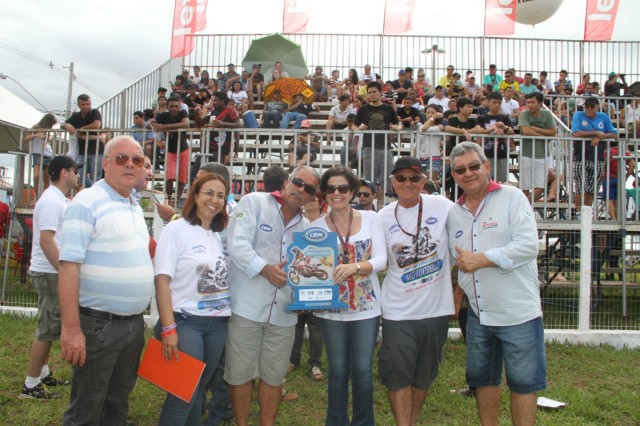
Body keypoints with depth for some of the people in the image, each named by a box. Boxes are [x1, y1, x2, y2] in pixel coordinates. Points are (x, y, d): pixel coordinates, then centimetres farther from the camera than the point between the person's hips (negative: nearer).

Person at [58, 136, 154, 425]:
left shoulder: (135, 207, 13)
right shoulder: (87, 202, -12)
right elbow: (68, 265, -18)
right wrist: (71, 328, -22)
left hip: (134, 323, 7)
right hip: (98, 324, -7)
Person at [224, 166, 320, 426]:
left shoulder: (305, 227, 15)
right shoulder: (254, 202, -1)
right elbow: (237, 244, -13)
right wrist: (264, 268, -25)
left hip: (283, 312, 5)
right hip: (247, 306, -4)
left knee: (274, 375, 12)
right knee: (241, 373, 6)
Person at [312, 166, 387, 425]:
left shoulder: (370, 219, -1)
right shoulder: (317, 227, -1)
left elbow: (381, 260, -7)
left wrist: (354, 267, -24)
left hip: (366, 308, 0)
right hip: (331, 309, 0)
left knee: (362, 371, 6)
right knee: (338, 371, 10)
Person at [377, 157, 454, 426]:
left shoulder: (441, 206, -5)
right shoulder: (384, 217, -1)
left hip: (436, 308, 1)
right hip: (399, 311, 0)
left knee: (425, 375, 16)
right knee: (399, 376, 1)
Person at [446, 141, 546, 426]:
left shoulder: (511, 197, -7)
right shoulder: (454, 212, 10)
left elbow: (529, 245, -17)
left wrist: (482, 259, -18)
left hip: (518, 313, -6)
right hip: (477, 313, 6)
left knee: (523, 383, 5)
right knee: (483, 379, 17)